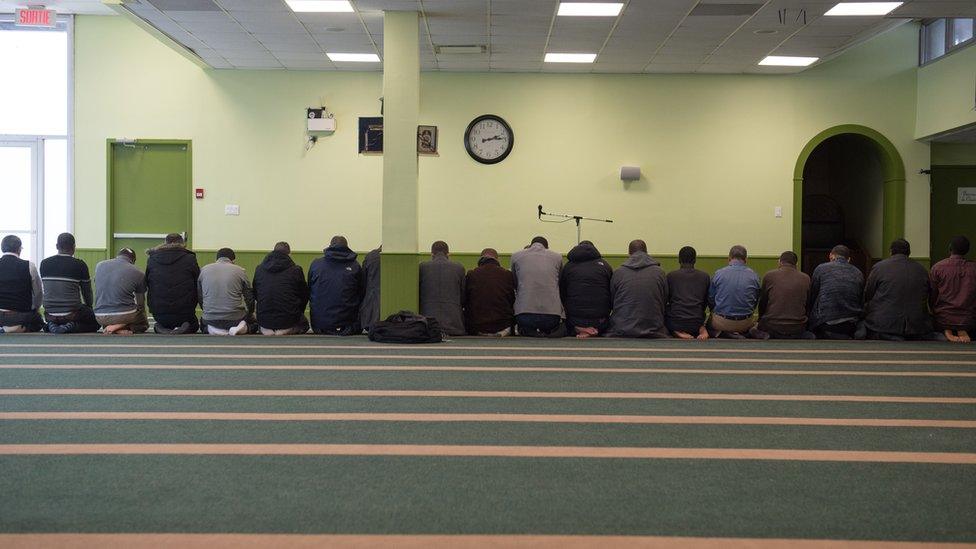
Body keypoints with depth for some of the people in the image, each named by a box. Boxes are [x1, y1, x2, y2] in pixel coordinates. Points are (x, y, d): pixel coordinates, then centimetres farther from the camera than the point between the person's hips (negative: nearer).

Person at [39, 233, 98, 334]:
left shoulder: (44, 264, 2)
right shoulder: (80, 265, -8)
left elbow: (46, 290, 14)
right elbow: (87, 293, 3)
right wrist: (89, 307, 24)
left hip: (50, 315, 4)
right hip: (72, 313, -4)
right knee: (96, 321, 22)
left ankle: (53, 326, 2)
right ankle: (72, 326, -8)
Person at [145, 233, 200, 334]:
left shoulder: (152, 259, 1)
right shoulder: (190, 259, -6)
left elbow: (147, 284, 10)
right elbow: (198, 286, 0)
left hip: (158, 314, 3)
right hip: (184, 314, -3)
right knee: (194, 325, 31)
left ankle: (161, 329, -1)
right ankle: (186, 328, -6)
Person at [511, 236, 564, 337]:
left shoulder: (516, 256, 11)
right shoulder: (557, 257, 11)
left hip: (524, 315, 0)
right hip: (552, 315, 0)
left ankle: (527, 330, -1)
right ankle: (555, 330, -2)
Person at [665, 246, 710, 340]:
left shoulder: (670, 276, 1)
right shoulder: (705, 276, 6)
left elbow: (665, 299, 12)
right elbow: (706, 302, 14)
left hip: (675, 323, -2)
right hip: (696, 323, 2)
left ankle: (678, 333, 0)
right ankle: (702, 329, -1)